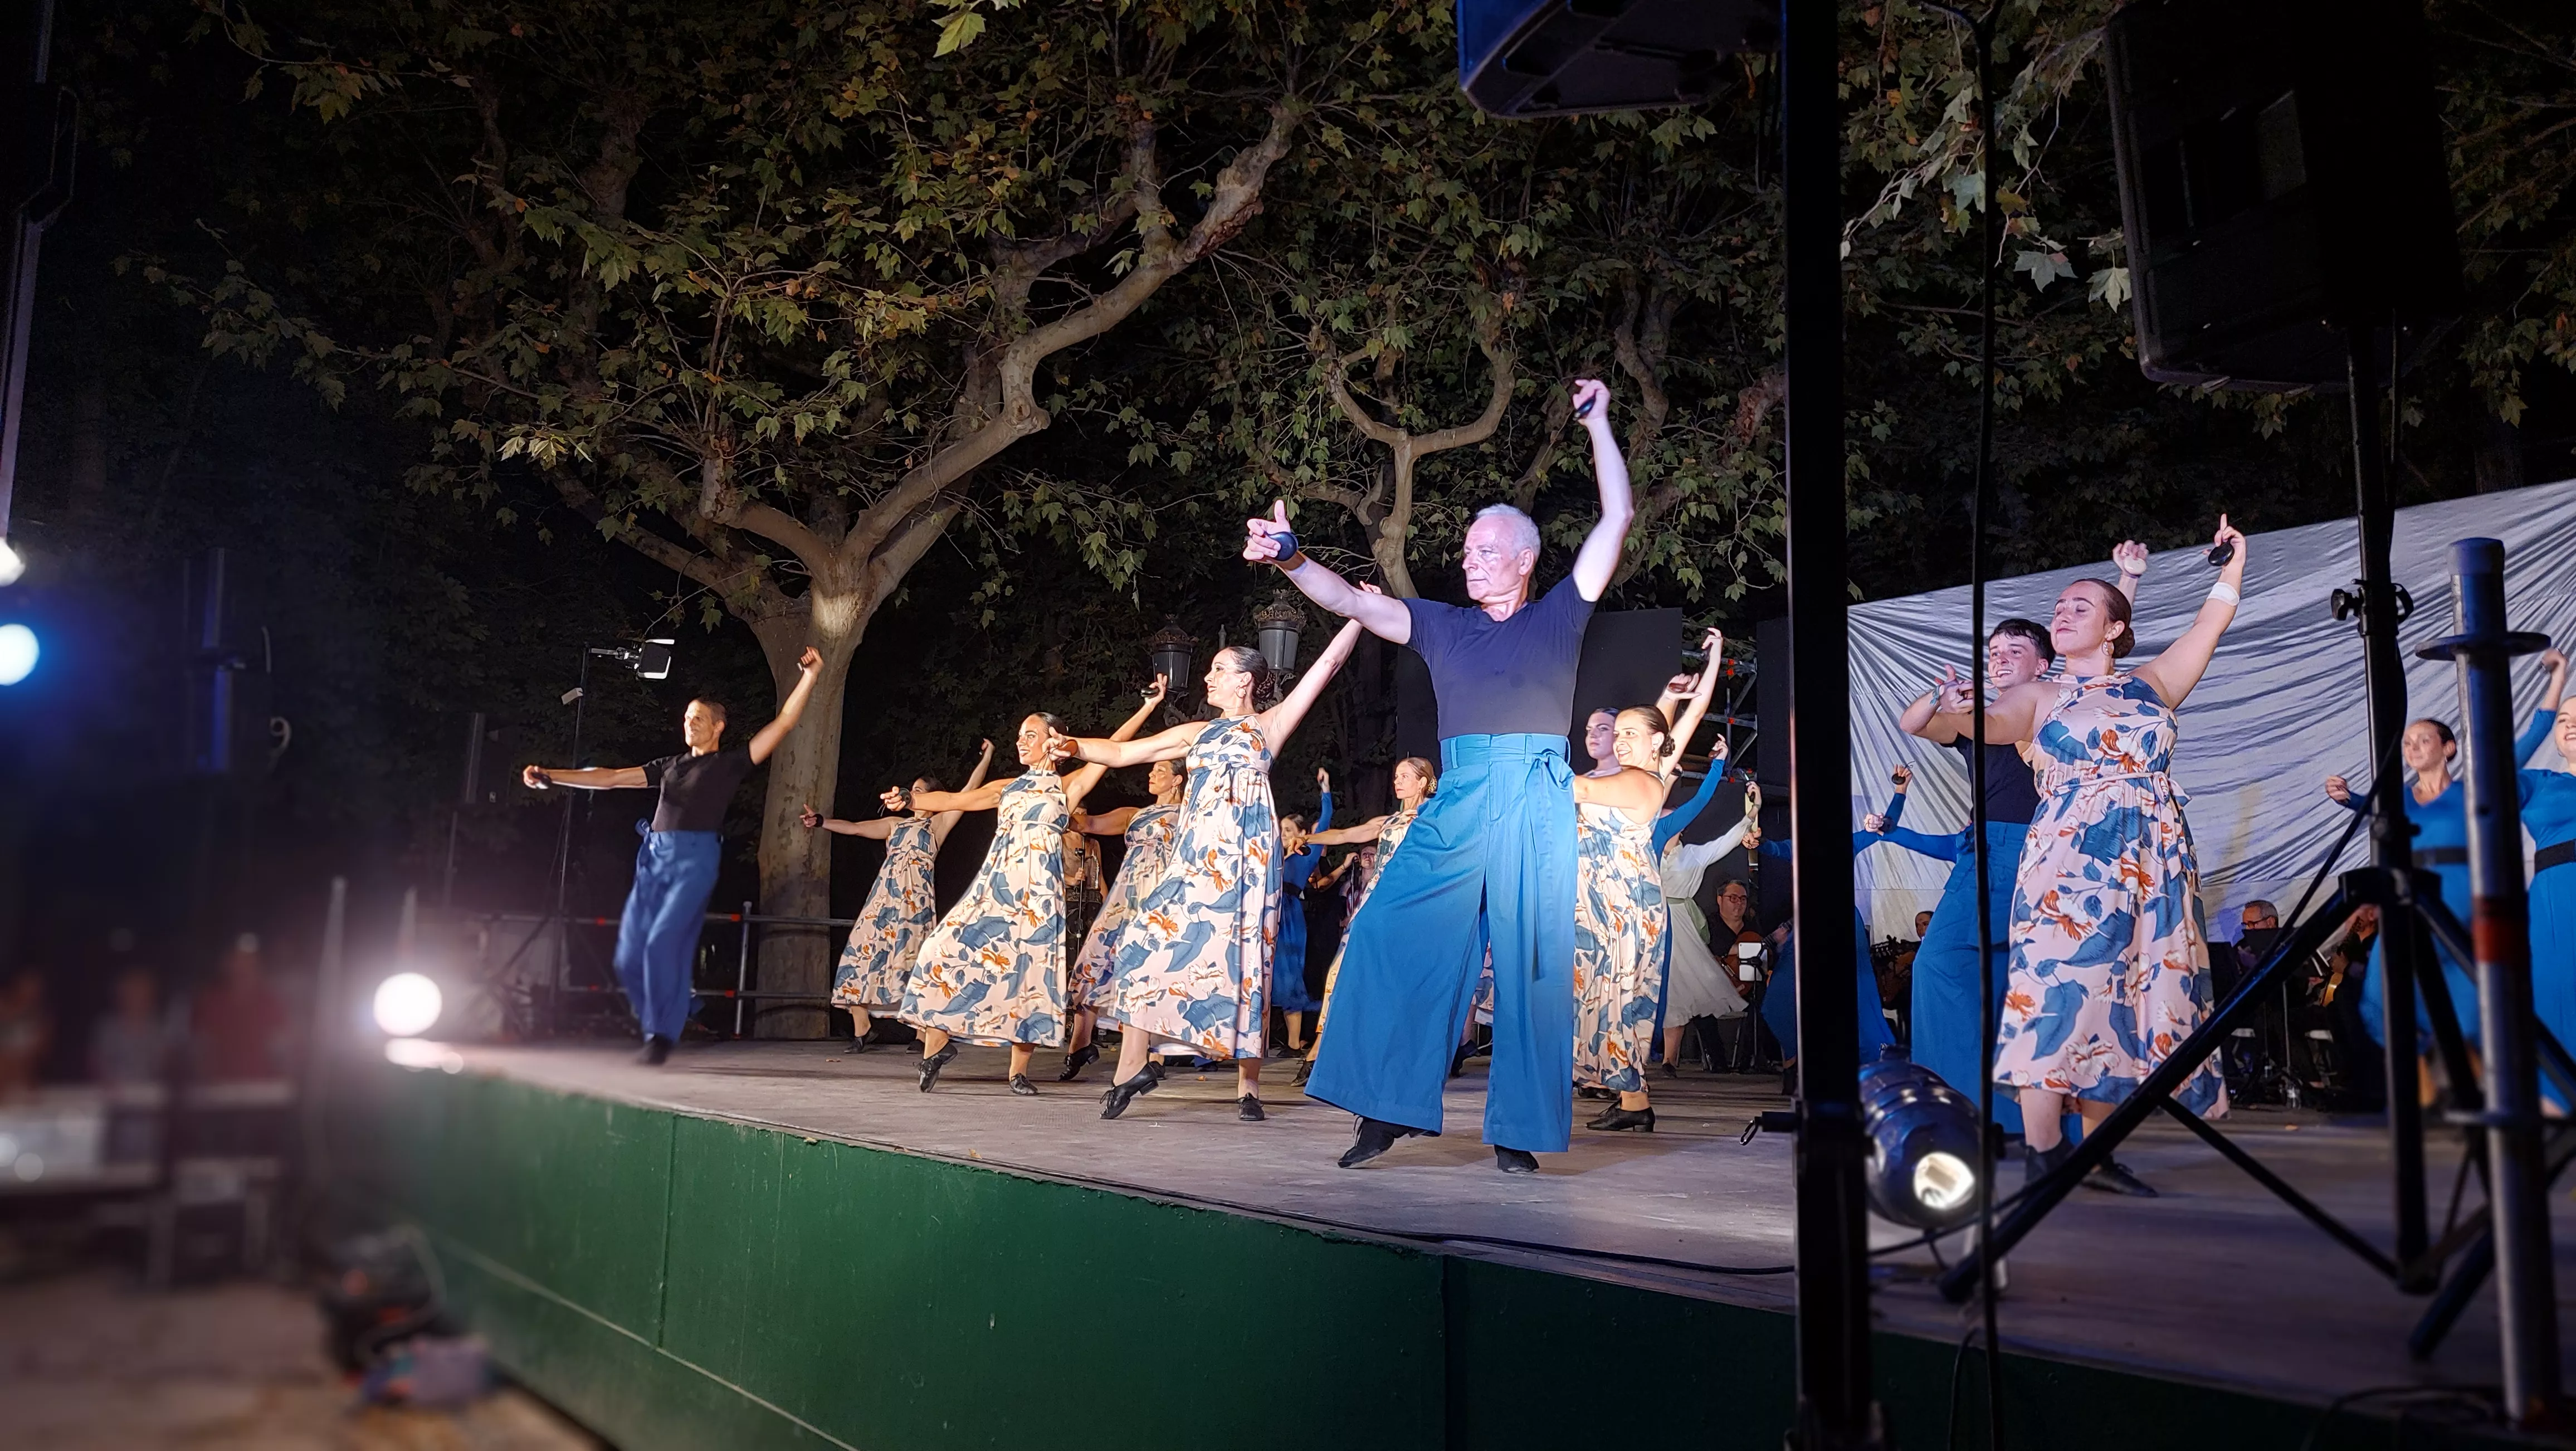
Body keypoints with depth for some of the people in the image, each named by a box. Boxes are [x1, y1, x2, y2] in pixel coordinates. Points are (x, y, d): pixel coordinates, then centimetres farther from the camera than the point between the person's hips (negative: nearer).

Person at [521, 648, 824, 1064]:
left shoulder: (731, 763, 7)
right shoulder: (670, 765, 21)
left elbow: (784, 724, 1)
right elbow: (611, 778, 18)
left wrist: (809, 677, -5)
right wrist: (551, 777, 11)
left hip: (694, 858, -6)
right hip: (653, 857, 6)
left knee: (664, 945, -17)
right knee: (630, 955, 2)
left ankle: (662, 1036, -9)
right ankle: (655, 1023, 19)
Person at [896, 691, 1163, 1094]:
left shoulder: (1069, 786, 9)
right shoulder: (1007, 788, 20)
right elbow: (956, 800, 11)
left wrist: (1148, 707, -5)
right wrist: (910, 800, -4)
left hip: (1038, 890, -3)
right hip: (995, 885, 3)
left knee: (1029, 968, -9)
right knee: (945, 948, -11)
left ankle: (1020, 1071, 2)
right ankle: (937, 1044, 4)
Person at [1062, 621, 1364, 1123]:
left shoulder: (1269, 724, 11)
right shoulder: (1198, 733, 22)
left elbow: (1329, 663, 7)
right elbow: (1124, 752, 21)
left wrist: (1359, 615, 5)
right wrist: (1078, 748, 7)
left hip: (1244, 855, -4)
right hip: (1195, 855, 4)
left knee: (1241, 960, -5)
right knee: (1149, 944, -9)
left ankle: (1249, 1085, 2)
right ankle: (1135, 1063, -1)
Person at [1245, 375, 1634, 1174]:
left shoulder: (1557, 617, 14)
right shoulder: (1443, 625, 20)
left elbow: (1617, 518, 13)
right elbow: (1351, 602, 12)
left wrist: (1598, 422, 16)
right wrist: (1292, 560, -3)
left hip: (1537, 800, -2)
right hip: (1456, 802, 2)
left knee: (1532, 963, -4)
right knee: (1393, 938, -9)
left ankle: (1519, 1130, 2)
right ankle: (1388, 1109, -2)